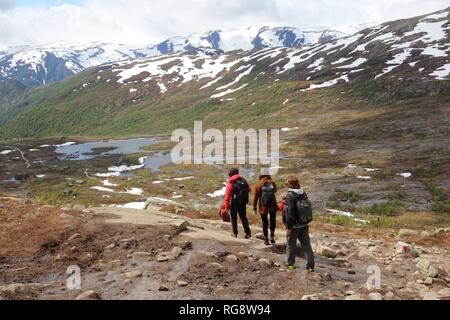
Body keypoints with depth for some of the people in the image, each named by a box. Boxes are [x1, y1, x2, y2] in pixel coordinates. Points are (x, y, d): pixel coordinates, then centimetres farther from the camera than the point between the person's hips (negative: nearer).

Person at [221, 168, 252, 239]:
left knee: (234, 218, 13)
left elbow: (227, 196, -13)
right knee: (243, 217, 14)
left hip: (234, 203, -3)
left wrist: (226, 207, -10)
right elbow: (249, 190, 13)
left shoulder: (230, 183, -11)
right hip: (243, 203, 3)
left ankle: (235, 233, 16)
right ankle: (248, 232, 10)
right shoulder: (244, 181, 0)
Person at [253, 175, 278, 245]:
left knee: (265, 223, 9)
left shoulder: (258, 184, -9)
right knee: (273, 221, 20)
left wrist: (254, 208, -1)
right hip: (273, 206, 1)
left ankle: (266, 239, 15)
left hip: (263, 207, -1)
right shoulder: (272, 183, -5)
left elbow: (255, 197, -8)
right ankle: (272, 236, 12)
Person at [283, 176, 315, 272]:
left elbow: (289, 213, -21)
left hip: (294, 225, -6)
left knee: (291, 244, 13)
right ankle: (311, 265, 12)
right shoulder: (304, 193, 2)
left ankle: (291, 263, 27)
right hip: (305, 224, 6)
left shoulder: (290, 196, -20)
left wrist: (288, 227, -15)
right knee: (306, 244, 11)